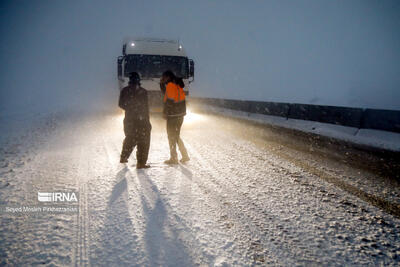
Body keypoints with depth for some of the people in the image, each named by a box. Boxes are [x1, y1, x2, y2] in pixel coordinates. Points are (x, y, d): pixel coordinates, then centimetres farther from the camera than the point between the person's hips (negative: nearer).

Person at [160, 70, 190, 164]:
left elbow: (169, 100, -18)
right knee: (176, 136, 18)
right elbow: (166, 93, 26)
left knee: (172, 136, 2)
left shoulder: (170, 85, -12)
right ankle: (185, 156, 19)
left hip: (173, 115, -9)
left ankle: (173, 158, 7)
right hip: (180, 114, 9)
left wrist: (165, 112, -10)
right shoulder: (178, 85, 14)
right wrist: (162, 84, 17)